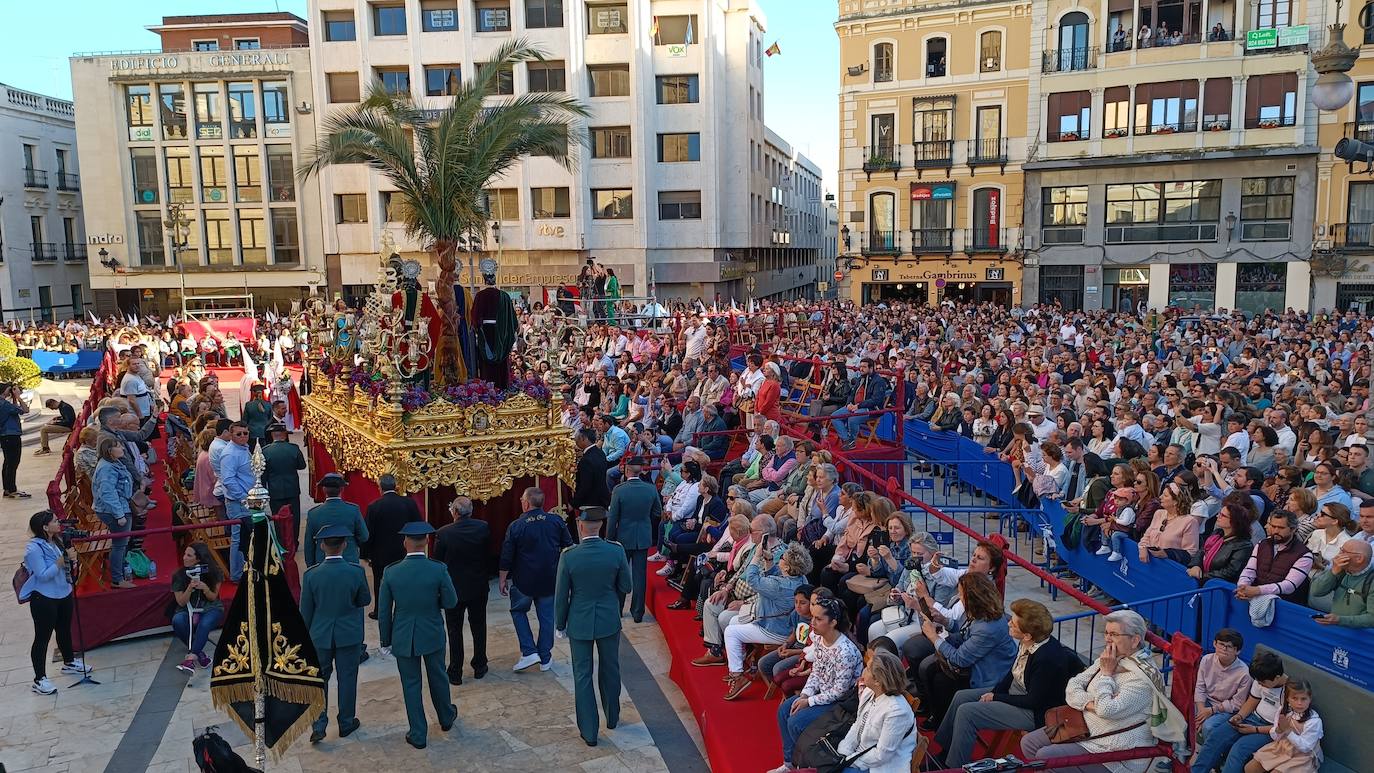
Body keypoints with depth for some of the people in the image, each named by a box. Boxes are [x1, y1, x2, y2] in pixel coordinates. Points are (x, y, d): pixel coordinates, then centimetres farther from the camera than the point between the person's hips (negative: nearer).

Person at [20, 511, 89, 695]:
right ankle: (39, 680, 8)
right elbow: (43, 575, -24)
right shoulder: (34, 548, -20)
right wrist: (63, 558, -29)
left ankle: (69, 662, 42)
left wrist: (71, 559, -8)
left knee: (64, 630, 23)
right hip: (44, 599, -8)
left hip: (64, 594, 8)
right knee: (42, 638, 0)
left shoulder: (56, 541, 3)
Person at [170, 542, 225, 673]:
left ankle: (191, 658, -37)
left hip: (210, 609, -2)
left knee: (204, 624, -36)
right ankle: (199, 653, -17)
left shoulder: (213, 572, -7)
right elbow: (181, 602, -5)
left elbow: (213, 597, -2)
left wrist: (205, 588, -23)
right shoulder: (179, 575, -6)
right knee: (177, 621, -33)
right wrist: (190, 588, -24)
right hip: (188, 610, 2)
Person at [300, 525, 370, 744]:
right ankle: (346, 723, 26)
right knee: (347, 678, 14)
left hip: (320, 636, 1)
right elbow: (365, 600, -2)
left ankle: (318, 725, 13)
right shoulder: (356, 572, -17)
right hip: (349, 635, -1)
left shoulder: (311, 575, -14)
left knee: (319, 678, 17)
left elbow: (305, 611, -5)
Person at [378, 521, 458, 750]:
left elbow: (383, 612, -6)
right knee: (438, 677, 22)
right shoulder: (439, 570, -18)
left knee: (411, 685, 13)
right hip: (433, 635, 0)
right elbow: (450, 601, -7)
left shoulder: (391, 572, -14)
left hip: (403, 638, 0)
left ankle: (418, 735, 22)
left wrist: (386, 641, 6)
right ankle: (446, 718, 42)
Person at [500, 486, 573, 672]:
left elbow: (506, 557, -7)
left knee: (518, 611, 19)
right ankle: (545, 658, 20)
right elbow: (569, 547, 4)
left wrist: (503, 579, 5)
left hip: (524, 580, -2)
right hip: (550, 580, 2)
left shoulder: (516, 527, -12)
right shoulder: (556, 521, -5)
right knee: (547, 616, 13)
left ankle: (529, 652, 8)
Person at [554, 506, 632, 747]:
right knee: (610, 670, 20)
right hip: (610, 620, 2)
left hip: (579, 623, -2)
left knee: (583, 676, 10)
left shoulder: (568, 557, -18)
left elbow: (561, 595, -9)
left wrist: (560, 625, 6)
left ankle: (589, 731, 17)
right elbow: (625, 587, -3)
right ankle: (612, 718, 38)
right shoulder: (616, 552, -14)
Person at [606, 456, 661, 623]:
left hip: (623, 537, -2)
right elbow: (657, 513, 4)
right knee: (640, 575, 9)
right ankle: (638, 612, 13)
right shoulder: (651, 489, -8)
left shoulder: (619, 490, -16)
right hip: (643, 538, 2)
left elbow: (612, 517, -11)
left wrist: (609, 538, -1)